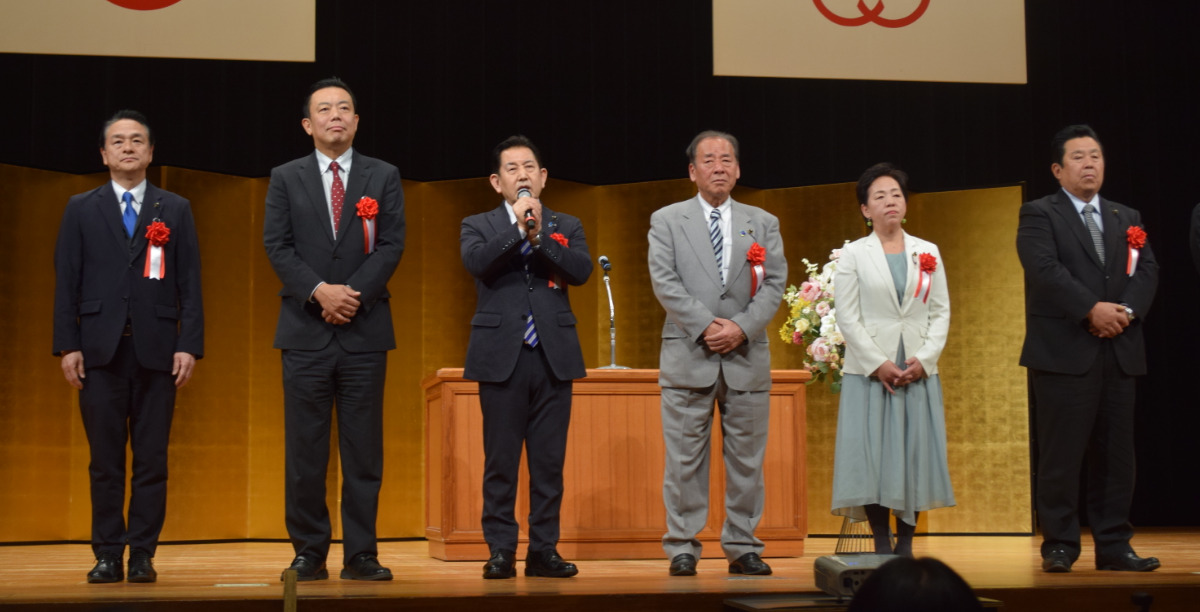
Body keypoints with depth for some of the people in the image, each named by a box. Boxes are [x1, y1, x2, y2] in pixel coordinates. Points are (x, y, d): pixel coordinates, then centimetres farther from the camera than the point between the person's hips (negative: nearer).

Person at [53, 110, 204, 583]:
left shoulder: (175, 210, 10)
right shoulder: (81, 209, 10)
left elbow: (190, 284, 5)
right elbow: (66, 282, 6)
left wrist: (189, 345, -5)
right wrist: (68, 345, -3)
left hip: (156, 349, 0)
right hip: (100, 349, 0)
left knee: (152, 460, 1)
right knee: (105, 460, 3)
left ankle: (142, 556, 8)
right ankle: (107, 556, 10)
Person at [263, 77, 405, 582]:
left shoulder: (384, 176, 8)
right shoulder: (286, 179, 9)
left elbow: (392, 244, 0)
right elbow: (277, 246, 0)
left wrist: (354, 293, -12)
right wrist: (319, 291, -13)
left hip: (365, 331, 0)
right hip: (305, 331, 0)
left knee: (364, 450, 1)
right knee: (304, 451, 1)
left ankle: (360, 555, 7)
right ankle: (309, 553, 9)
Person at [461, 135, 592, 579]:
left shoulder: (566, 226, 13)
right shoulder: (478, 226, 9)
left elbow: (582, 270, -6)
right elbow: (477, 262, -12)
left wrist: (540, 234, -14)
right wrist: (517, 228, -16)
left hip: (554, 356, 2)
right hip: (502, 356, -2)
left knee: (550, 461, 3)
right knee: (500, 461, -1)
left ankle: (544, 550, 9)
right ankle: (501, 551, 6)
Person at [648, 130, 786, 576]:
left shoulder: (763, 223, 13)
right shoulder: (666, 220, 7)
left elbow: (774, 284, 4)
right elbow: (665, 282, -4)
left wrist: (741, 327, -11)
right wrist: (705, 326, -14)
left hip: (747, 356, 2)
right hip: (688, 356, -2)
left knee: (746, 458, 5)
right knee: (684, 459, -1)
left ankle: (742, 548, 12)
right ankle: (682, 548, 5)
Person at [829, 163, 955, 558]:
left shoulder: (928, 253, 11)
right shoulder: (853, 254, 3)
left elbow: (941, 312, 7)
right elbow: (847, 318, -3)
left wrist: (923, 359, -8)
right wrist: (879, 364, -12)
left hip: (919, 371, 2)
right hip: (869, 372, -2)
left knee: (916, 455, 1)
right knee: (872, 456, -5)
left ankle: (906, 546, 8)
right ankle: (882, 547, 2)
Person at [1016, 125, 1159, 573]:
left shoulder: (1127, 218, 19)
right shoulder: (1039, 215, 2)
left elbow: (1147, 270, 7)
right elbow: (1045, 268, -13)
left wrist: (1127, 310, -12)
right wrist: (1092, 309, -20)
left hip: (1119, 351, 5)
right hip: (1064, 351, -5)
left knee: (1115, 453, 6)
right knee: (1061, 455, -3)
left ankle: (1114, 545, 11)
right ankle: (1059, 547, 3)